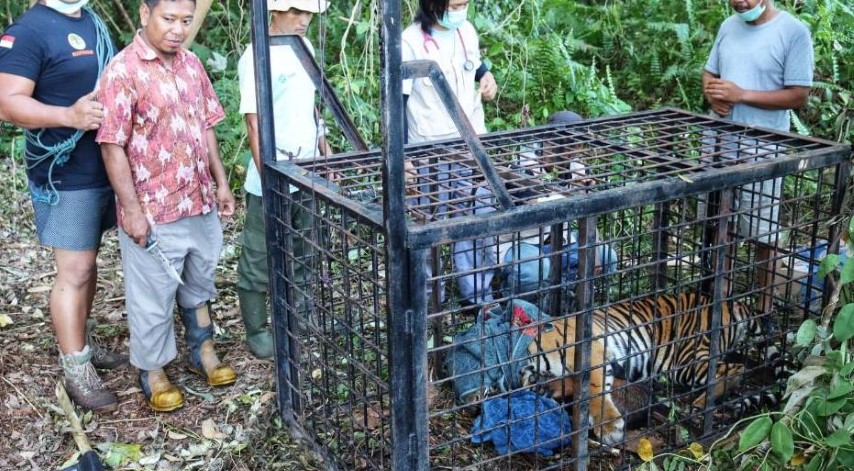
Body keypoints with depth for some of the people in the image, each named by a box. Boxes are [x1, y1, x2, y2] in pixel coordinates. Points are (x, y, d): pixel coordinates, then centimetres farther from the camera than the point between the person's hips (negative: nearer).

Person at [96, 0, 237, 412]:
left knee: (199, 283, 21)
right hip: (153, 211, -6)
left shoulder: (191, 64, 7)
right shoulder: (123, 70, -14)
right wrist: (132, 209, -18)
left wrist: (221, 182, 11)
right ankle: (152, 372, 24)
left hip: (201, 203, 7)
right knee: (153, 297, 7)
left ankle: (202, 351, 39)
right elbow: (112, 145, -16)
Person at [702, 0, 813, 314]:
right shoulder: (729, 26, 7)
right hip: (720, 141, 6)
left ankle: (764, 301, 19)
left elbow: (799, 96, -13)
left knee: (764, 230, 5)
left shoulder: (794, 32, -11)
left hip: (762, 147, -5)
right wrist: (713, 96, -7)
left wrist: (741, 94, -20)